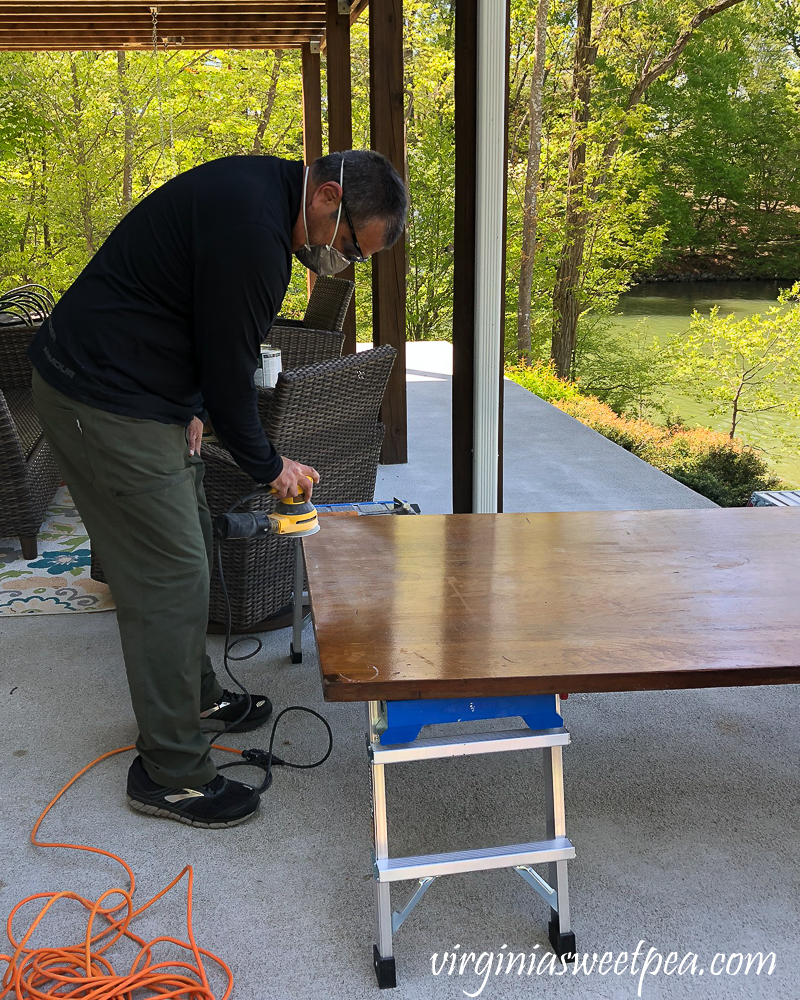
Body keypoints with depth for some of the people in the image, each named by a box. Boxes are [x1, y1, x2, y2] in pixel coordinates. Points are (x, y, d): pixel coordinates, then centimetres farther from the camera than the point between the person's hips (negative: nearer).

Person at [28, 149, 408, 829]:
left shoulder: (259, 187, 8)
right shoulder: (252, 231, -25)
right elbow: (227, 365, -19)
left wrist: (192, 406, 8)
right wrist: (268, 465, -4)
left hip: (142, 389, 11)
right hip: (105, 405, -11)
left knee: (188, 550, 19)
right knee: (171, 577, -6)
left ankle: (196, 698, 38)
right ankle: (170, 773, 8)